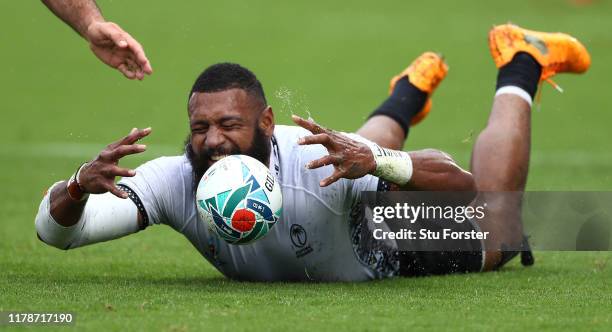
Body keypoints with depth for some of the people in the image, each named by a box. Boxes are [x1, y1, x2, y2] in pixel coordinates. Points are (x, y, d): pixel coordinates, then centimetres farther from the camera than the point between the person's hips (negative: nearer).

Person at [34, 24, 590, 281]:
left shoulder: (319, 162, -48)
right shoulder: (174, 181, -40)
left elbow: (462, 185, -48)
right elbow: (54, 230, -39)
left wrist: (377, 162, -66)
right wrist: (80, 186, -62)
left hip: (379, 243, -3)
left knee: (490, 242, 26)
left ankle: (519, 71, 40)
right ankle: (412, 90, 65)